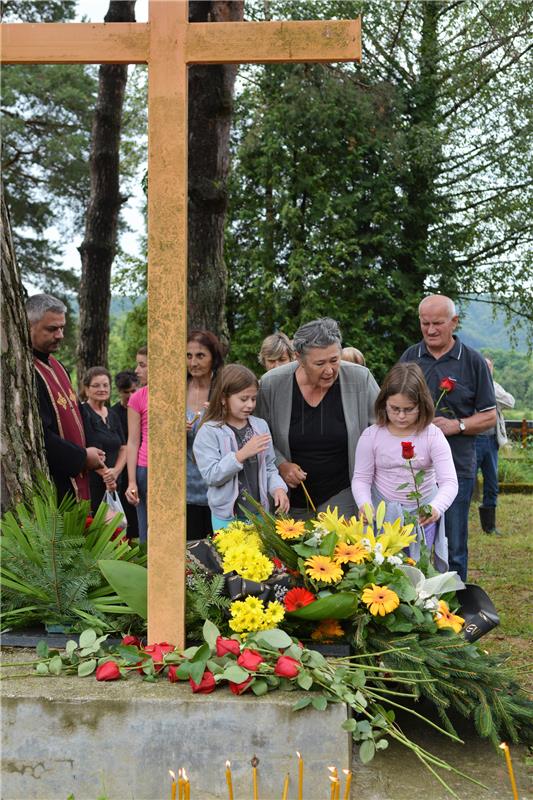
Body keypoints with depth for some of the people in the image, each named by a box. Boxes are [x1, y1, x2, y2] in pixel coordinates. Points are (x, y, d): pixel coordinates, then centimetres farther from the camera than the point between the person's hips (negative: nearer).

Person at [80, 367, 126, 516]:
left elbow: (123, 449, 13)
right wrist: (105, 473, -13)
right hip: (89, 483, -6)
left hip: (113, 484, 6)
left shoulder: (113, 415, 17)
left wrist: (115, 472, -5)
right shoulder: (82, 413, -4)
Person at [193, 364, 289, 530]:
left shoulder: (260, 426, 5)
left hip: (259, 514, 4)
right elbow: (211, 476, -17)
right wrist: (242, 454, -24)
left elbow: (269, 467, 10)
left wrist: (278, 488, -9)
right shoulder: (209, 432, -10)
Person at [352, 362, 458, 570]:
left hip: (423, 514, 0)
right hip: (383, 515, 0)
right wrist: (364, 504, -26)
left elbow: (449, 481, -19)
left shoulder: (433, 436, -12)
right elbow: (361, 478, -5)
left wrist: (436, 507, -39)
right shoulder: (371, 436, -8)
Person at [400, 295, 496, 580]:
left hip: (456, 468, -2)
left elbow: (489, 416, 3)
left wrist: (457, 425, -13)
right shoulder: (409, 357, 8)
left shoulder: (473, 362, 1)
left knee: (453, 549, 5)